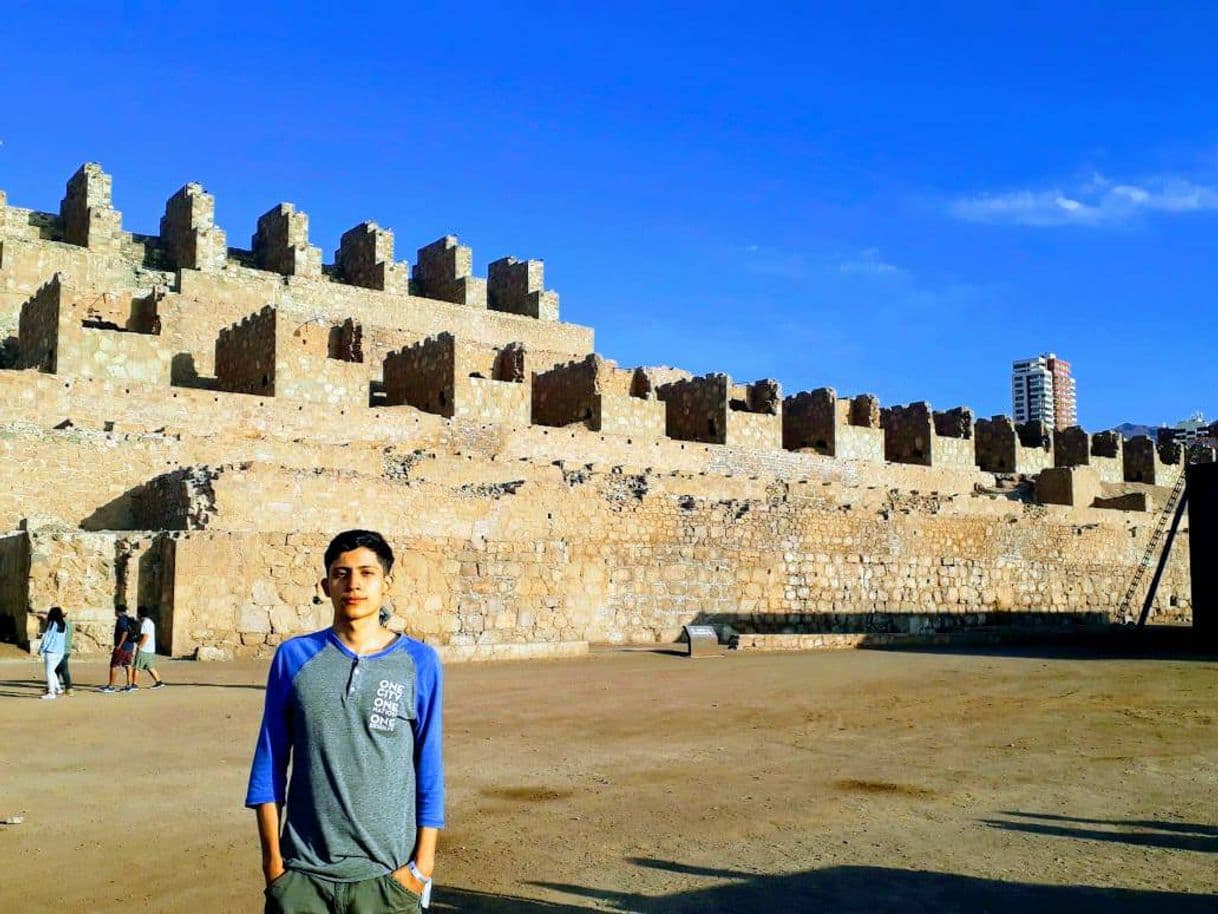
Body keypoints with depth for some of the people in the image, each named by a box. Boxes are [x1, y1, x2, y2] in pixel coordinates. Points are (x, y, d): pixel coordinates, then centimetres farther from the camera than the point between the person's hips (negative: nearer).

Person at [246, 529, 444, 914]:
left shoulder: (418, 662, -2)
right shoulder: (295, 656, 0)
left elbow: (430, 773, 1)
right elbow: (269, 765, 4)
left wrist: (422, 866, -2)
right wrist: (272, 859, 1)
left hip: (387, 875, 0)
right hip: (301, 875, 1)